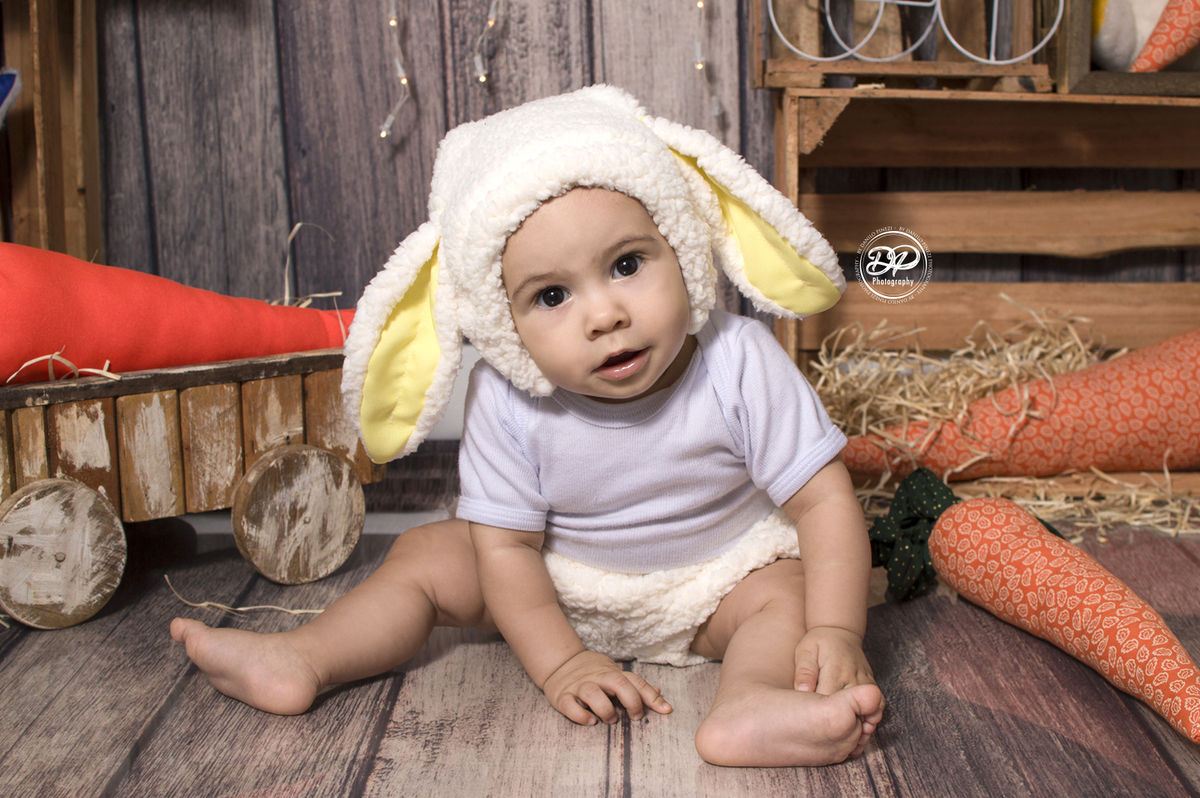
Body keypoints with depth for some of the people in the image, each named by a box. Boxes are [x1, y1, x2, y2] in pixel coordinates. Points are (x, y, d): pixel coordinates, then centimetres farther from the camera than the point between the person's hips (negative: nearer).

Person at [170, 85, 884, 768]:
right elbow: (506, 543, -16)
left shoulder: (740, 365, -29)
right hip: (561, 585, 2)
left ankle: (751, 702, -49)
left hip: (715, 578, -1)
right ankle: (302, 662, -2)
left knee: (790, 587, -26)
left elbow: (826, 499, -25)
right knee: (429, 553, -4)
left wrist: (837, 632, -36)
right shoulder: (508, 403, -24)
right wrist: (558, 663, -24)